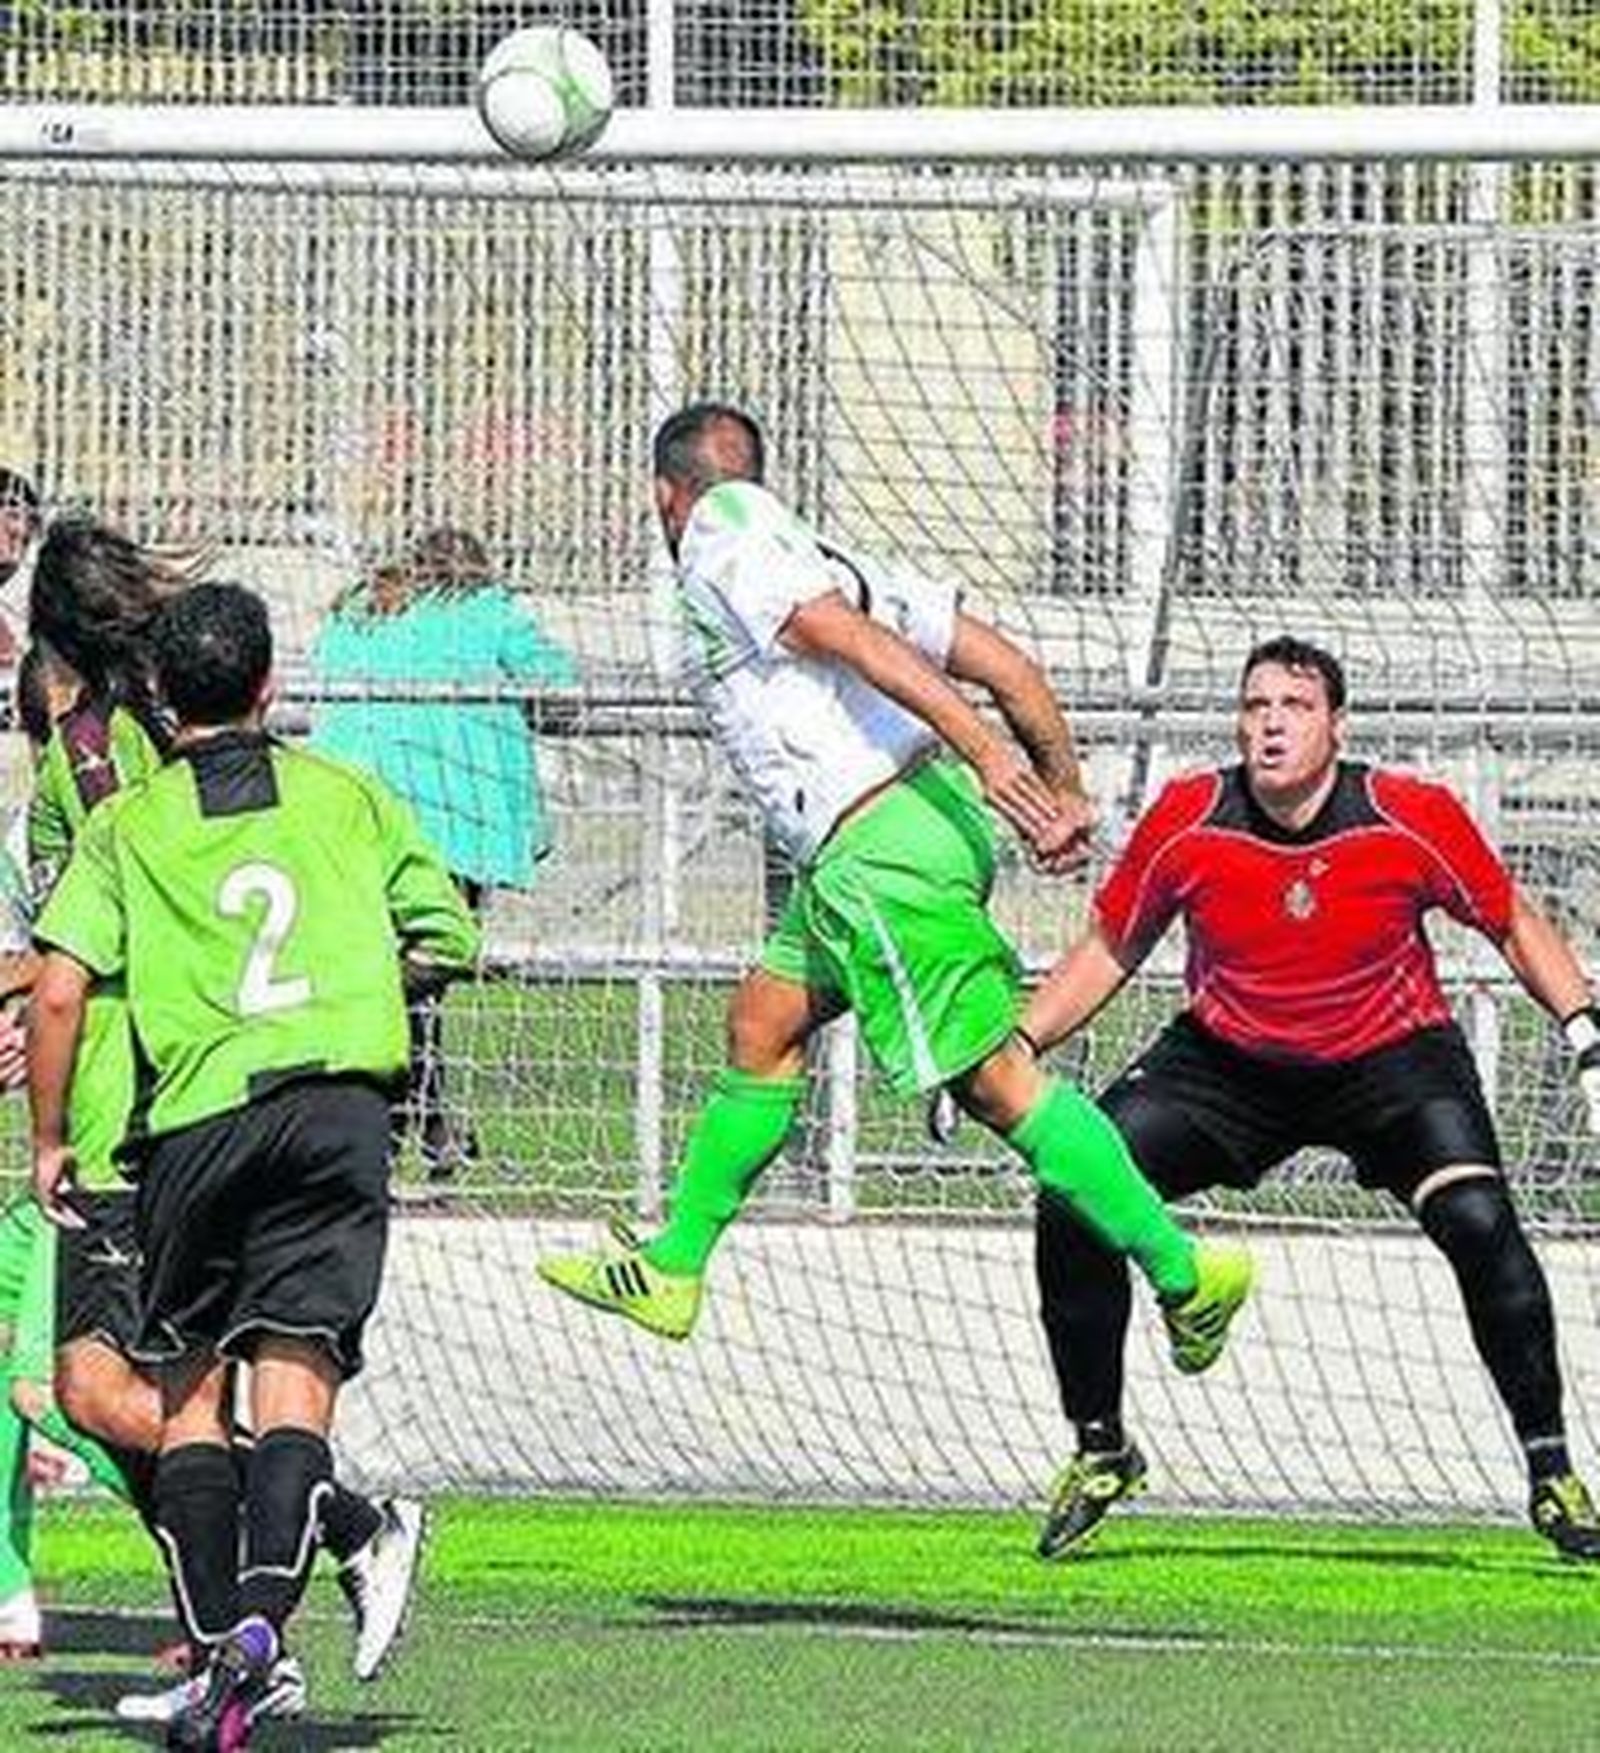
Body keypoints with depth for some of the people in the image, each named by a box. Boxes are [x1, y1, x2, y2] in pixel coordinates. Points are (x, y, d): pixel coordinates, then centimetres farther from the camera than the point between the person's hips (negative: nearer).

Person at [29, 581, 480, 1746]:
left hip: (194, 1122, 0)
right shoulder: (348, 797, 13)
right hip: (341, 1107, 0)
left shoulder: (126, 827, 8)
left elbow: (61, 991, 0)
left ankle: (217, 1640, 2)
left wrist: (48, 1138, 10)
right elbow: (448, 941, 16)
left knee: (191, 1388, 12)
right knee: (295, 1386, -6)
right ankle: (261, 1616, -28)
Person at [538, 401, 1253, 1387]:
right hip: (930, 810, 10)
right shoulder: (821, 556, 21)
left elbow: (856, 638, -17)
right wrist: (1065, 792, 15)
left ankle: (1185, 1274, -10)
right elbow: (1003, 663, 15)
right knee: (763, 1028, 19)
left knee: (991, 1076, -9)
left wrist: (985, 751, -26)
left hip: (876, 850, -10)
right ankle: (670, 1270, 28)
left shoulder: (719, 537, -2)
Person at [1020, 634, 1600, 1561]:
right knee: (1072, 1206, -15)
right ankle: (1100, 1450, 7)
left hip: (1392, 1057, -2)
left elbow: (1515, 925, -4)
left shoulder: (1414, 818, -21)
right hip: (1228, 1058, 2)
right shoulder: (1187, 822, -17)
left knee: (1479, 1224, -27)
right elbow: (1108, 953, -1)